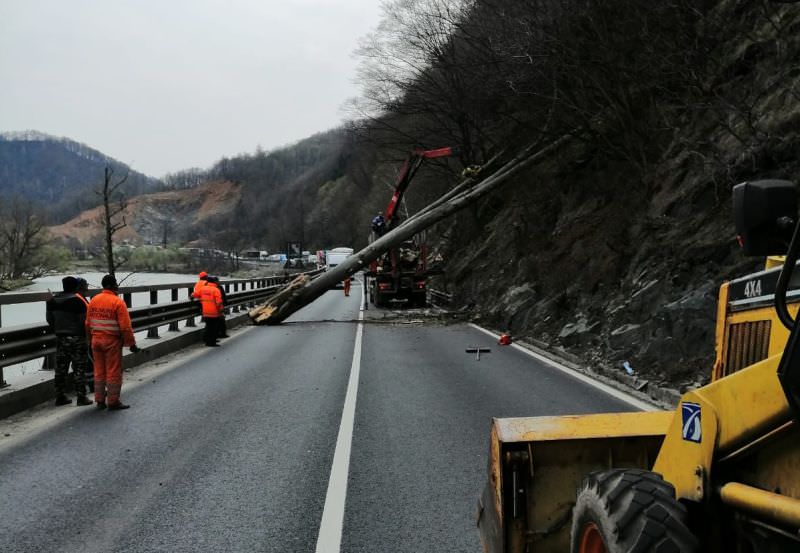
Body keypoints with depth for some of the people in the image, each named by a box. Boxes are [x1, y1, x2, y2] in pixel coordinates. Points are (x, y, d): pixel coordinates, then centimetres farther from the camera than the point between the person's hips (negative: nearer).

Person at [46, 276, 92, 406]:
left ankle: (60, 396, 16)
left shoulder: (53, 301, 6)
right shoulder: (78, 301, -14)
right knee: (79, 368, -1)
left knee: (60, 368, 12)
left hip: (60, 338, 6)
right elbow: (85, 320, -15)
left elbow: (49, 319, 13)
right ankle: (81, 397, 0)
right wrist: (86, 335, 0)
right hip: (77, 338, -6)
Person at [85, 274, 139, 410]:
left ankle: (100, 400, 19)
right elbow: (125, 326, -16)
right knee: (113, 372, 2)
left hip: (96, 341, 6)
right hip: (112, 342, -6)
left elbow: (88, 323, 11)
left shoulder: (93, 300, 6)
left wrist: (91, 340, 21)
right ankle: (113, 402, 6)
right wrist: (131, 343, -9)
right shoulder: (118, 302, -13)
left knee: (99, 371, 13)